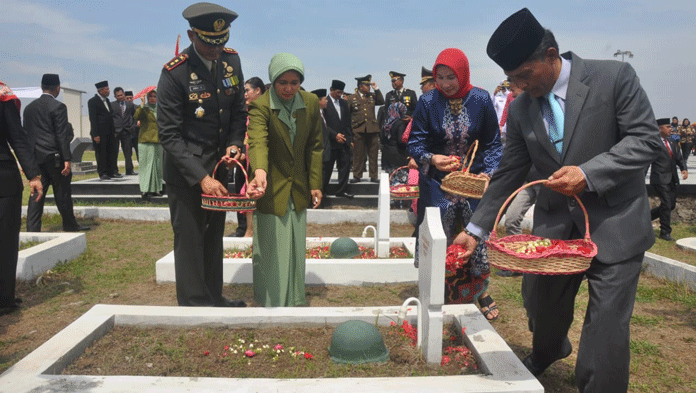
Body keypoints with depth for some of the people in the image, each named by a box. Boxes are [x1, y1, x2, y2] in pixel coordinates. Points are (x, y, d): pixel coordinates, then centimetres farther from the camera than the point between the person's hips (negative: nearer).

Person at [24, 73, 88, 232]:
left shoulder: (29, 107, 11)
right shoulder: (58, 107, -9)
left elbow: (25, 134, 14)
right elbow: (62, 135, -14)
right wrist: (67, 159, -13)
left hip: (36, 157, 6)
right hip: (54, 157, -6)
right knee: (62, 192, 4)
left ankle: (32, 228, 4)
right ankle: (69, 225, 15)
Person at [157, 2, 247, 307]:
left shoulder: (231, 60, 0)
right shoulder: (174, 73, -18)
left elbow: (238, 112, 11)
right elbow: (169, 135, -18)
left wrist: (234, 144, -6)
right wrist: (201, 177, -24)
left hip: (218, 165, 6)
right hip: (185, 169, -6)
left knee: (214, 236, 15)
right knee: (189, 238, 2)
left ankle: (213, 297, 29)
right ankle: (194, 304, 16)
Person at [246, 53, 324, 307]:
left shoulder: (311, 103, 0)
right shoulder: (260, 106, -15)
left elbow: (315, 147, 7)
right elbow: (257, 142, -33)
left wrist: (315, 184, 5)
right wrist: (260, 171, -53)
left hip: (298, 189, 5)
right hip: (271, 190, -5)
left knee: (295, 248, 13)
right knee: (271, 250, -1)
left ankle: (294, 301, 29)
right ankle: (272, 303, 16)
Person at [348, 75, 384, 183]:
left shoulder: (372, 96, 15)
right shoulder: (352, 98, 5)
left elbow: (381, 102, 2)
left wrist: (376, 89, 0)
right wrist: (349, 128, 1)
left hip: (372, 129, 3)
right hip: (358, 130, -3)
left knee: (373, 154, 4)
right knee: (358, 154, 1)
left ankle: (373, 176, 11)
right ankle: (357, 176, 10)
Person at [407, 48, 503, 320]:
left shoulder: (481, 100, -3)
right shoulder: (428, 102, -5)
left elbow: (493, 143, 3)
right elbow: (415, 143, -3)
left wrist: (488, 173, -12)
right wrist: (431, 159, -23)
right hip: (438, 184, 0)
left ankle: (481, 290, 24)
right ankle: (443, 296, 20)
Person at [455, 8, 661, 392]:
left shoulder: (614, 76, -11)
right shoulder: (521, 109, 1)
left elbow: (646, 138, -11)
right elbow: (508, 174, 5)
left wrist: (588, 173, -25)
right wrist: (475, 228, 1)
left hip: (614, 221, -4)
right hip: (555, 220, 4)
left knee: (606, 324, -5)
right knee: (540, 301, 17)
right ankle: (546, 353, 50)